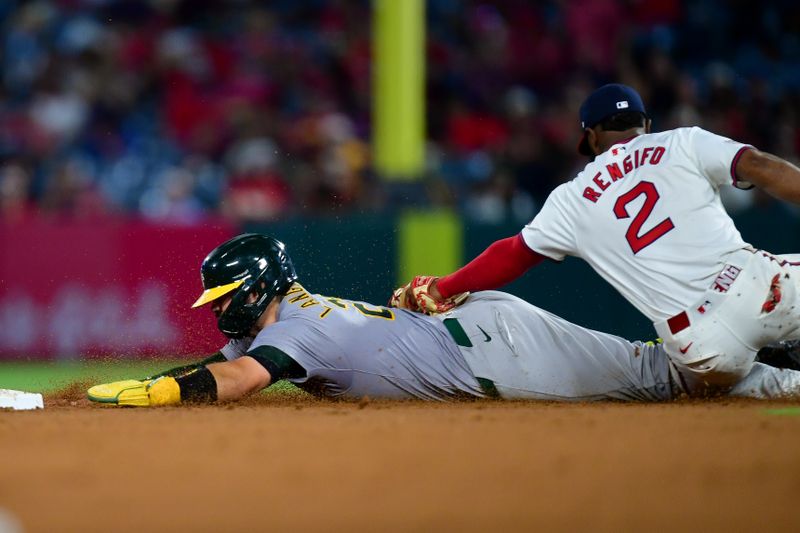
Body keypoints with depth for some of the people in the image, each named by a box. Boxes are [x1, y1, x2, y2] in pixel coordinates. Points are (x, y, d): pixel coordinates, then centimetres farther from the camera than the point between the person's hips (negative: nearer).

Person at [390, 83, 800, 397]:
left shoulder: (573, 200, 17)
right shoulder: (683, 144, 13)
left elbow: (512, 256, 28)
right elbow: (761, 167, -1)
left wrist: (437, 289, 40)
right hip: (759, 286, -1)